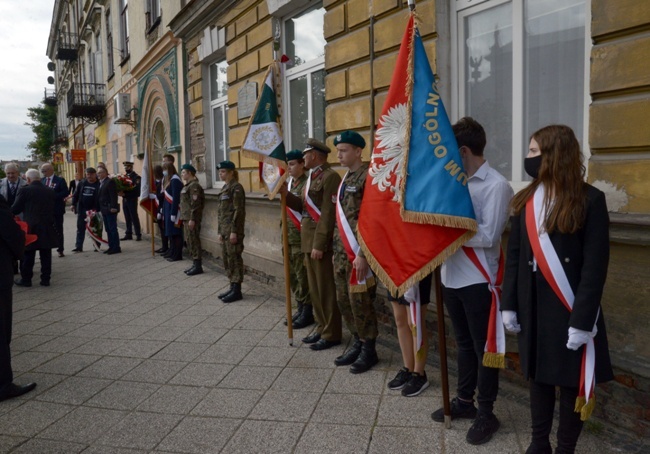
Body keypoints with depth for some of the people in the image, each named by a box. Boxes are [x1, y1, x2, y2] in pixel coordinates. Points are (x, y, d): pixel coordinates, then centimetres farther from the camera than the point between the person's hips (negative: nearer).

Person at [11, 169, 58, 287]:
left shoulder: (25, 190, -9)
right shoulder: (50, 192, 3)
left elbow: (15, 209, -4)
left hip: (30, 227, -3)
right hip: (47, 228, 3)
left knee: (28, 255, 7)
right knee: (46, 255, 9)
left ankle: (26, 279, 15)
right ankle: (46, 279, 13)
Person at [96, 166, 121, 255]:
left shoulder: (110, 182, -12)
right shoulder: (101, 183, 16)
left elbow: (113, 195, -18)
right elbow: (99, 196, 17)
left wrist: (113, 207, -22)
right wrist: (99, 208, 12)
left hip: (110, 210, -9)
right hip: (104, 210, 9)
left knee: (112, 229, -4)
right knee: (108, 229, 12)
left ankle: (116, 247, 2)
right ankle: (111, 247, 18)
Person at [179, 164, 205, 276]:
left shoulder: (194, 185, -14)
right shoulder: (188, 185, 17)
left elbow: (195, 204, -20)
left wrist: (192, 219, -22)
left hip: (191, 218, -10)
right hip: (186, 218, 10)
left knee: (194, 241, -6)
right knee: (189, 241, 13)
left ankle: (198, 266, 0)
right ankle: (195, 263, 20)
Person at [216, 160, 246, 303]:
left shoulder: (236, 187, -11)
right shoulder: (225, 188, 16)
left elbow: (238, 211, -17)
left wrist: (234, 231, -20)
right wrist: (220, 231, 18)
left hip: (233, 229, -9)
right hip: (225, 229, 9)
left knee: (234, 259, -4)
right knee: (227, 259, 12)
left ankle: (237, 291, 2)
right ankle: (233, 287, 21)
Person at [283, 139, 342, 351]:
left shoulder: (330, 177, -14)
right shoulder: (312, 177, 16)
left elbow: (329, 214, -20)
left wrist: (319, 245, -22)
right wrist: (286, 193, 3)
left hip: (321, 243, -10)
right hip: (309, 241, 10)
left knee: (326, 289, 0)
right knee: (315, 288, 16)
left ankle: (331, 334, 11)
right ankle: (321, 328, 28)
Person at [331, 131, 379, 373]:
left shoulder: (368, 176, -12)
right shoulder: (345, 178, 15)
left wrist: (362, 254, -21)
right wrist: (336, 248, 17)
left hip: (358, 252, -9)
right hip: (341, 251, 9)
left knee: (360, 301, 0)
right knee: (343, 300, 13)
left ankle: (369, 350, 16)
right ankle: (358, 344, 28)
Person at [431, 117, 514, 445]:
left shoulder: (496, 185, -13)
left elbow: (488, 236, -20)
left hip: (478, 281, -7)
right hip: (452, 277, 7)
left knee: (483, 347, 8)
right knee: (464, 343, 20)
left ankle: (486, 414, 24)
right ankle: (464, 401, 37)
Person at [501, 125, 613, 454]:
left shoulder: (590, 199, -9)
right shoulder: (525, 199, 6)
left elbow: (595, 266, -12)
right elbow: (514, 255, 7)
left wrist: (582, 319, -16)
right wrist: (509, 304, 4)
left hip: (570, 309, -4)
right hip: (533, 305, 5)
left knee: (571, 381, 8)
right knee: (538, 375, 15)